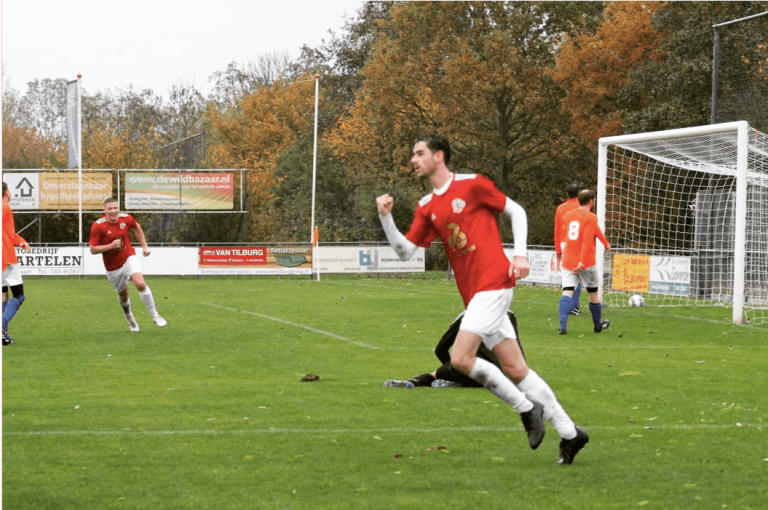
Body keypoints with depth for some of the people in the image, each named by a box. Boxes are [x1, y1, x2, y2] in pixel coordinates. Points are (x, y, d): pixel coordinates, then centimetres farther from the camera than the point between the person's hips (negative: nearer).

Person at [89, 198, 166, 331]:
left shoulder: (126, 219, -10)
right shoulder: (98, 226, -18)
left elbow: (137, 228, 14)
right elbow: (93, 249, -16)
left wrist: (144, 246, 13)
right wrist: (110, 246, -29)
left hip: (129, 258, 0)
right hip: (113, 267, 0)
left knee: (140, 283, -23)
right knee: (123, 294, 14)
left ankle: (155, 315, -11)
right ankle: (129, 318, 46)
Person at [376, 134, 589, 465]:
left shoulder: (472, 185, -3)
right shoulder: (426, 208, 15)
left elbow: (516, 211, 3)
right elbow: (404, 252, 10)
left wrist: (520, 254, -7)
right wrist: (385, 217, -2)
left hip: (493, 284, -7)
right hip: (473, 293, 7)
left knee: (460, 358, -18)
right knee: (515, 369, 6)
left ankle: (527, 409, -3)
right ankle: (569, 433, 12)